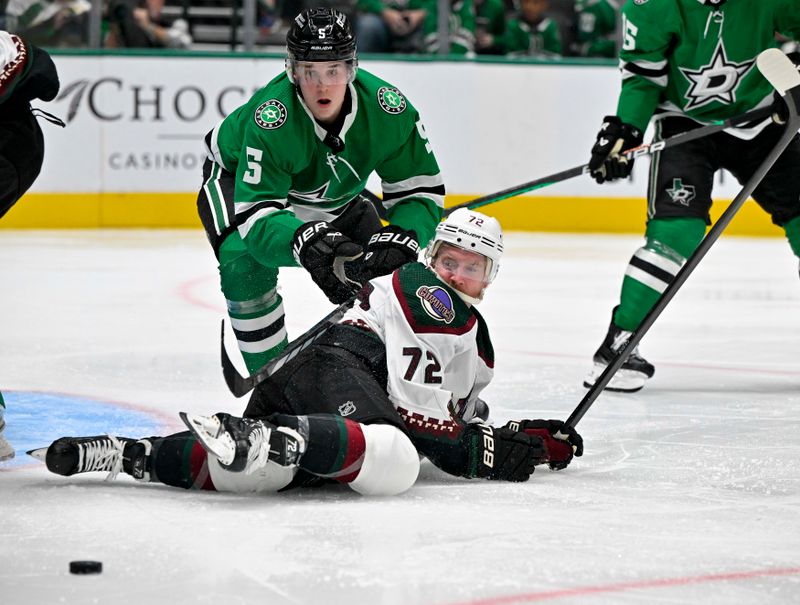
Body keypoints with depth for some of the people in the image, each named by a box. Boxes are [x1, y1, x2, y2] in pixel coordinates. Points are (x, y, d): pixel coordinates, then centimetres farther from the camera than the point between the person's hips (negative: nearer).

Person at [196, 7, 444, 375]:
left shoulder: (387, 109, -31)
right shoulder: (270, 119, -41)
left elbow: (421, 188, -23)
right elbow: (256, 213, -44)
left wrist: (400, 239, -43)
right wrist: (304, 240, -64)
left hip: (335, 190, 4)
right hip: (238, 177, -4)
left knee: (381, 270, -3)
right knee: (246, 265, -29)